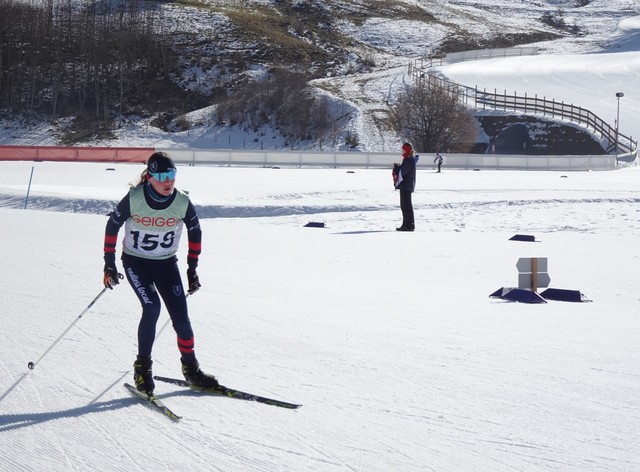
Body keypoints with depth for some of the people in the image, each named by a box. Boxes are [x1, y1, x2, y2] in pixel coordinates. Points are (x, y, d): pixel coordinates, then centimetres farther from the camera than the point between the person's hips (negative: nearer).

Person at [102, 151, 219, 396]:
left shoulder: (182, 202, -15)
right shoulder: (134, 198, -21)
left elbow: (195, 232, 2)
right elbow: (113, 225, -7)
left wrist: (192, 269, 4)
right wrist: (109, 263, -7)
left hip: (166, 263, 3)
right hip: (135, 262, -3)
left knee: (180, 315, -5)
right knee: (152, 307, -22)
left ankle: (190, 368, 14)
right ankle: (142, 367, -8)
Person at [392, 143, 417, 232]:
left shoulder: (409, 161, -17)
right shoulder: (409, 159, 14)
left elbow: (402, 172, -20)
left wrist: (396, 167, -4)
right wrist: (398, 167, 3)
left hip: (406, 186, -11)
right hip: (406, 186, 11)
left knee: (406, 206, -8)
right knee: (405, 205, 16)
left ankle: (408, 225, -8)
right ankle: (408, 225, 21)